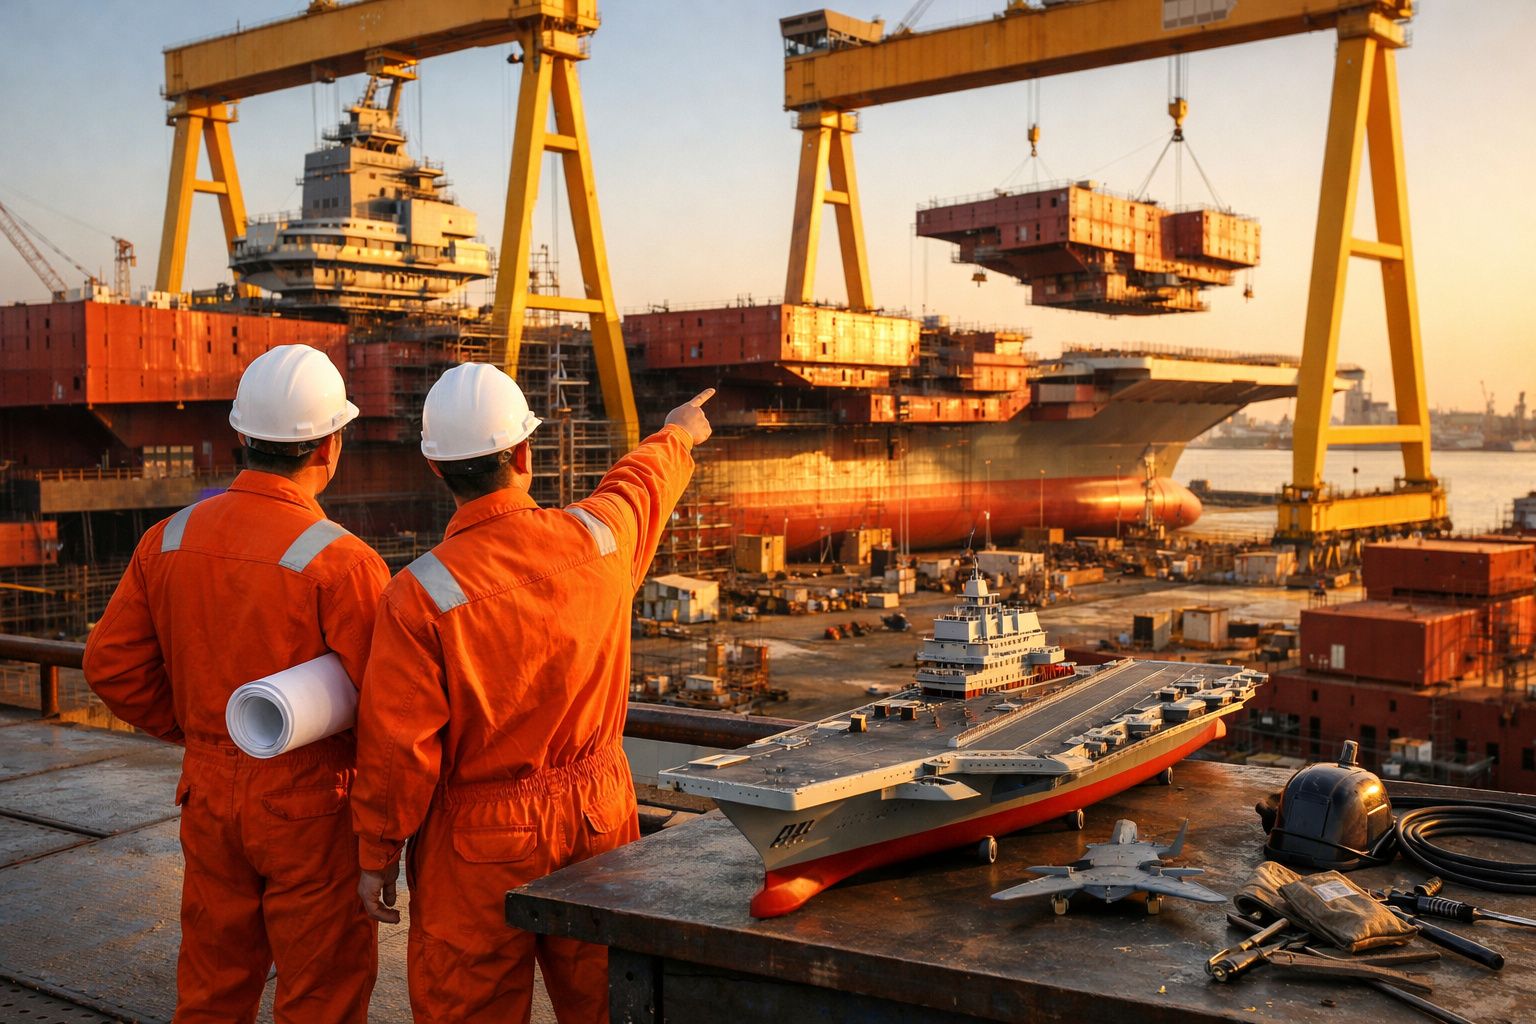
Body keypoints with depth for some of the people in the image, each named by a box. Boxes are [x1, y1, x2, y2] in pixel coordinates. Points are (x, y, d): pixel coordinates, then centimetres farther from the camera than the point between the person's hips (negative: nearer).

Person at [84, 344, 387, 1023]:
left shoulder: (169, 541, -1)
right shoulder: (341, 561, -20)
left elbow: (110, 665, 4)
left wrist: (193, 728, 13)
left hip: (208, 795, 6)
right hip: (310, 805, -5)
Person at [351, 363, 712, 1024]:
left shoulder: (420, 593, -18)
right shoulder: (597, 536, -7)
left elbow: (397, 743, -14)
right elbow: (642, 481, 18)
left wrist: (377, 854, 1)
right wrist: (679, 433, 40)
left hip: (479, 848, -4)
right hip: (599, 817, 4)